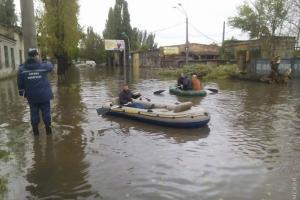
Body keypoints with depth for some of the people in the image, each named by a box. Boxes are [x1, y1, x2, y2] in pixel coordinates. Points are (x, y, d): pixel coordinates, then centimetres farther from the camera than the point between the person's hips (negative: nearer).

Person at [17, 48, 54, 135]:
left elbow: (20, 83, 3)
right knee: (46, 112, 8)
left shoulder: (22, 68, -3)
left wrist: (22, 92, 14)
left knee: (34, 112, 12)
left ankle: (35, 130, 19)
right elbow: (50, 66, 13)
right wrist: (47, 62, 35)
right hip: (44, 95, -2)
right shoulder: (43, 65, -9)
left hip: (31, 96, 2)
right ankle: (48, 129, 15)